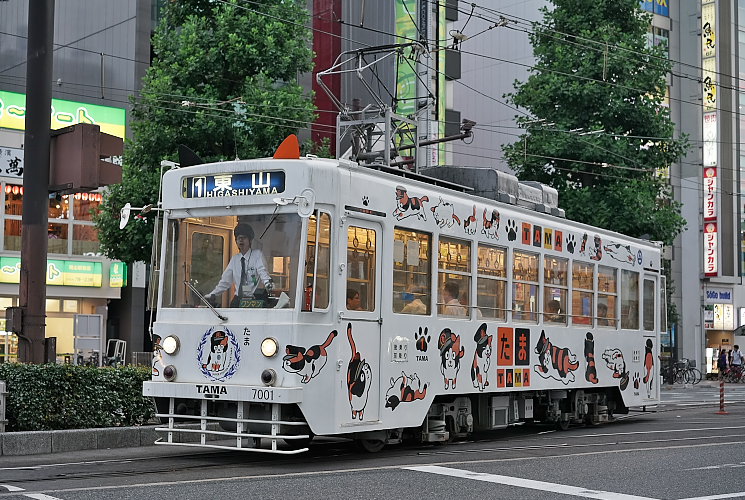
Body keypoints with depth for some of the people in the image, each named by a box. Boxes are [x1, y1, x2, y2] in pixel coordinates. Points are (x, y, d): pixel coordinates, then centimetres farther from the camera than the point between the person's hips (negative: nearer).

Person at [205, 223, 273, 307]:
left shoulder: (257, 254, 3)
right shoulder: (235, 259, 16)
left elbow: (262, 272, -14)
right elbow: (225, 281, 20)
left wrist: (268, 282, -34)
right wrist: (212, 295, 14)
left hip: (253, 299, -4)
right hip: (238, 299, 4)